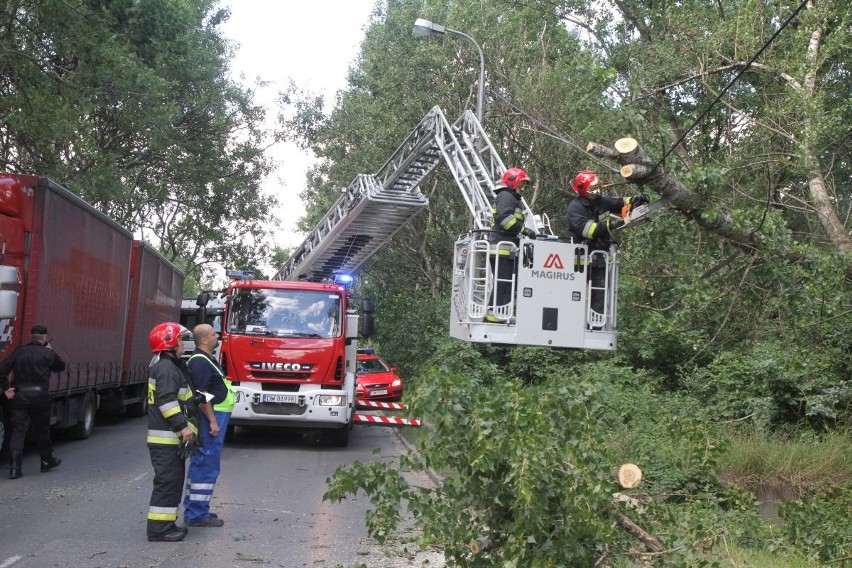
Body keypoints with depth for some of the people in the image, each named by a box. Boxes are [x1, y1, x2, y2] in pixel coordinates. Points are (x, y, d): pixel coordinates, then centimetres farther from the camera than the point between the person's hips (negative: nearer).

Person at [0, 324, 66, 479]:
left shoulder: (18, 352, 5)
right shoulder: (47, 354, -4)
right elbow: (60, 367, 12)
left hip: (19, 396, 2)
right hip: (39, 395, -2)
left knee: (18, 430, 0)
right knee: (42, 430, 14)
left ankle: (14, 467, -9)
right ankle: (47, 461, 30)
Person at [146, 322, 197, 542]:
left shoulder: (173, 366, 19)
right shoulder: (166, 368, -15)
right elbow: (167, 401, -25)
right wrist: (183, 426, -24)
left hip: (172, 436, 11)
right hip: (165, 437, -11)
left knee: (173, 481, 15)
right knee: (168, 481, -9)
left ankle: (166, 523, 21)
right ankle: (159, 528, -7)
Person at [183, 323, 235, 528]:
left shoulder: (206, 360, 18)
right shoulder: (200, 362, -16)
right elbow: (201, 394, -22)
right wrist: (212, 420, -22)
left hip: (214, 416, 11)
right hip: (210, 417, -11)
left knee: (200, 465, 16)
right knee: (207, 467, -8)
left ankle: (193, 510, 24)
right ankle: (197, 515, -4)